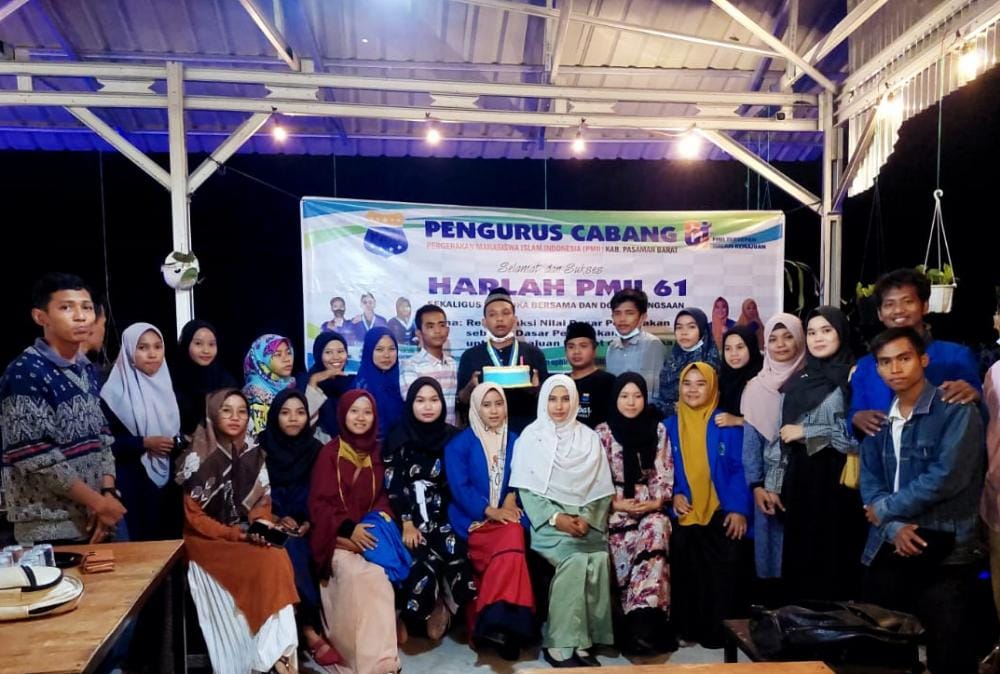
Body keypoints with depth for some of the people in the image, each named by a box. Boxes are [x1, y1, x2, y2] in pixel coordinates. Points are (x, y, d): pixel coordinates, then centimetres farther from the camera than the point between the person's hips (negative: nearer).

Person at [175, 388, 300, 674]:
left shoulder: (254, 454, 6)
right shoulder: (197, 457, -8)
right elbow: (193, 516, -8)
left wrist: (262, 524, -13)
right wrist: (238, 534, -16)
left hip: (248, 536, 4)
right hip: (208, 540, -4)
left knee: (279, 558, -26)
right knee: (268, 563, -28)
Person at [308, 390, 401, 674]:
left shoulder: (375, 453, 10)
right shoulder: (329, 452, -2)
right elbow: (319, 502, -6)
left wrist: (382, 515, -8)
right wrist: (349, 529, -18)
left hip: (369, 531, 3)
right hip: (337, 535, -3)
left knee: (377, 573, -27)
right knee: (355, 573, -31)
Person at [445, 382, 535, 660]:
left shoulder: (515, 441, 17)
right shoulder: (459, 444, 4)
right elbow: (459, 488, -5)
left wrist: (511, 499, -11)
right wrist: (490, 511, -15)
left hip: (508, 516, 3)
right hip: (474, 520, -3)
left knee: (512, 541, -30)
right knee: (510, 547, -30)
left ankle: (493, 620, -24)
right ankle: (502, 619, -22)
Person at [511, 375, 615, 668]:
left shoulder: (589, 438, 10)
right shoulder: (530, 437, 2)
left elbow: (602, 489, 7)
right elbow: (526, 490, -3)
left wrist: (587, 518, -10)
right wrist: (556, 518, -15)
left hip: (584, 521, 3)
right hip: (547, 520, -3)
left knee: (599, 557, -26)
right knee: (576, 558, -29)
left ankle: (581, 641, -14)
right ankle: (560, 644, -19)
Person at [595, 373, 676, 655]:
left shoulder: (657, 430, 8)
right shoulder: (602, 432, 2)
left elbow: (664, 474, 6)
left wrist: (656, 503, -9)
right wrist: (616, 504, -11)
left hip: (651, 506, 1)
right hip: (617, 509, -1)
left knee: (655, 532, -31)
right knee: (627, 547, -28)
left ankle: (641, 621, -34)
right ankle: (646, 622, -20)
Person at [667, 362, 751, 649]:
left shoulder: (727, 424, -2)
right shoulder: (671, 425, 7)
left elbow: (739, 469, -5)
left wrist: (739, 509, -13)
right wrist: (675, 494, -8)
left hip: (723, 515, -2)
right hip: (686, 516, 2)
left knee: (725, 576, 0)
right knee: (689, 575, 8)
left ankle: (723, 631, 15)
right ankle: (692, 628, 21)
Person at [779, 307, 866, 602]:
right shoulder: (798, 381, 13)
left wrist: (806, 432, -9)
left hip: (836, 479, -5)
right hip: (801, 479, 6)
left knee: (833, 556, 0)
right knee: (800, 557, 10)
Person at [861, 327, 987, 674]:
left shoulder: (957, 411, -7)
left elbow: (945, 478, -18)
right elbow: (869, 480, 6)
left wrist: (885, 510, -8)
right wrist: (894, 527, -11)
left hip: (946, 553, -5)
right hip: (889, 550, 6)